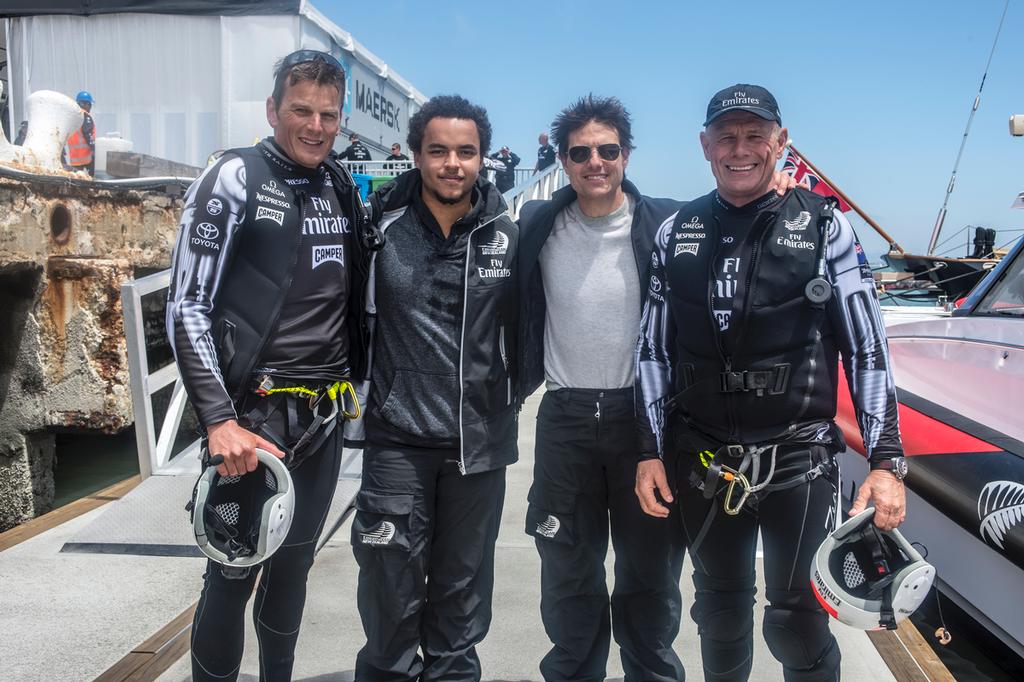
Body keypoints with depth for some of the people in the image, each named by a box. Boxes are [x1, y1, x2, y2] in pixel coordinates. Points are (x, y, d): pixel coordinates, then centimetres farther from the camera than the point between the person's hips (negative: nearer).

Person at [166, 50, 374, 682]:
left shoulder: (344, 189, 9)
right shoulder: (234, 179, -8)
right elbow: (188, 308, -12)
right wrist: (219, 420, -19)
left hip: (325, 416, 6)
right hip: (254, 413, -5)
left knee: (295, 562, 17)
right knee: (235, 572, 2)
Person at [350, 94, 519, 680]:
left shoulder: (509, 236, 0)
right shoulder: (381, 228, -3)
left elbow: (525, 326, 10)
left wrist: (512, 390, 9)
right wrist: (359, 385, 6)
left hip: (480, 441, 1)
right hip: (397, 439, -1)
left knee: (463, 583, 15)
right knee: (392, 587, 6)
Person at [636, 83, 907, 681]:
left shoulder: (824, 226, -1)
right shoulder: (676, 234, 6)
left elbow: (868, 348, -2)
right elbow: (654, 349, 8)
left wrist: (886, 460, -7)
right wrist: (652, 451, 5)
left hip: (801, 459, -2)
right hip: (705, 460, 3)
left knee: (798, 620, 3)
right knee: (720, 610, 16)